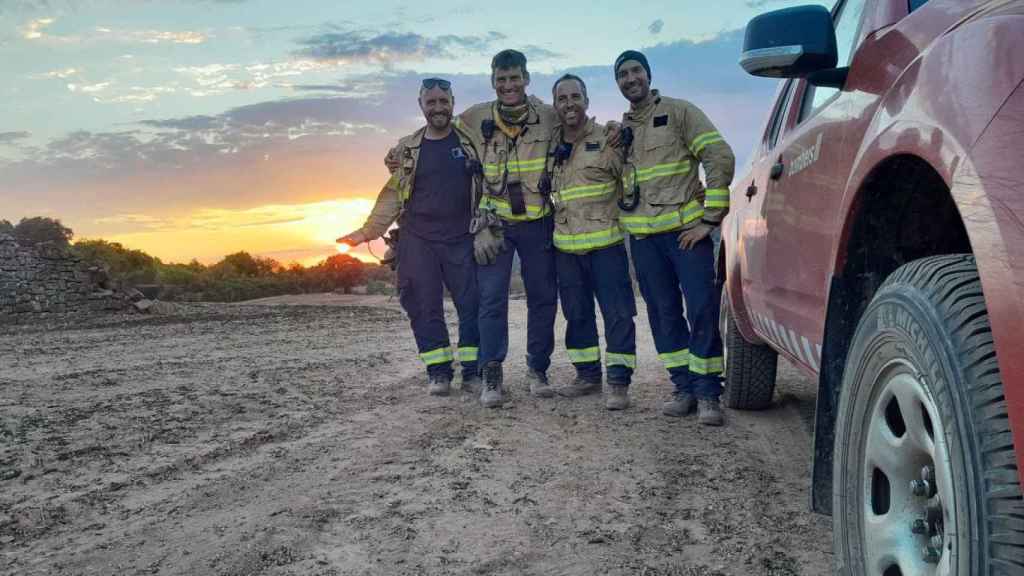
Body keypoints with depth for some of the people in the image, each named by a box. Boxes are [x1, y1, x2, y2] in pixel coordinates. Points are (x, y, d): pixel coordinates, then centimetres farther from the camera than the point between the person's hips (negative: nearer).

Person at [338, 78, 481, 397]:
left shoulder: (470, 142, 5)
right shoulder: (408, 149, 8)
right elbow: (393, 195, 10)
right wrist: (367, 231, 5)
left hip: (462, 239, -1)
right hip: (418, 241, 1)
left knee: (472, 304, -1)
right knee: (425, 307, 0)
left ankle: (472, 370, 9)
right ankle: (438, 372, 10)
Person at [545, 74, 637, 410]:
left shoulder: (608, 140, -6)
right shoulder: (549, 145, 9)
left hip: (606, 243, -5)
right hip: (566, 247, 5)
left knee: (617, 313, -4)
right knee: (577, 315, 13)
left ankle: (619, 383, 1)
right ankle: (587, 376, 25)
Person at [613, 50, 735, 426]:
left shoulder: (679, 112, 0)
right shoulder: (620, 130, 16)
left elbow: (720, 157, -7)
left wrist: (710, 218, -12)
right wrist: (623, 218, 13)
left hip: (685, 229, -5)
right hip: (643, 237, 5)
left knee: (702, 310, -8)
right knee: (664, 315, 6)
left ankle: (707, 394, -1)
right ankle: (684, 388, 14)